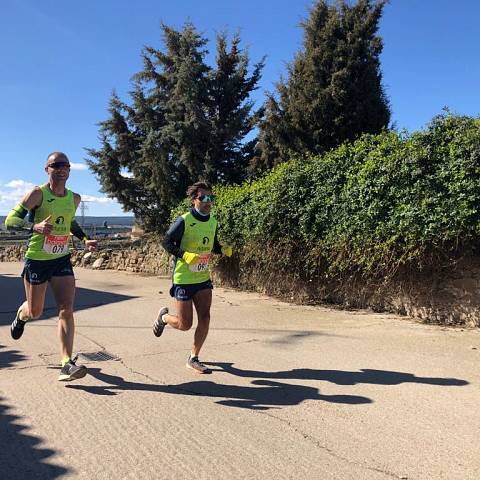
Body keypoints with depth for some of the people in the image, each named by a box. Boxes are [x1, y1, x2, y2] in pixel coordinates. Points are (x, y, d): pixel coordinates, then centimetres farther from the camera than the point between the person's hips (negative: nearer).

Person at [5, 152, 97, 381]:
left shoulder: (74, 198, 4)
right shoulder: (37, 194, -12)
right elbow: (10, 220, -15)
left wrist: (85, 239, 8)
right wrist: (35, 226, -33)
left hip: (62, 260, 3)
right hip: (36, 259, -3)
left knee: (66, 309, -10)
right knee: (35, 312, 11)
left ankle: (67, 364, -11)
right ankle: (21, 315, 50)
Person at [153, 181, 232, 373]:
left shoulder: (212, 222, 5)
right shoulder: (184, 221, -15)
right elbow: (166, 242, -11)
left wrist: (223, 250, -3)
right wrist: (185, 255, -26)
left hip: (203, 278, 6)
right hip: (183, 279, -5)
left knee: (205, 318, -4)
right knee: (185, 324, 0)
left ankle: (193, 359, 13)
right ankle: (164, 316, 35)